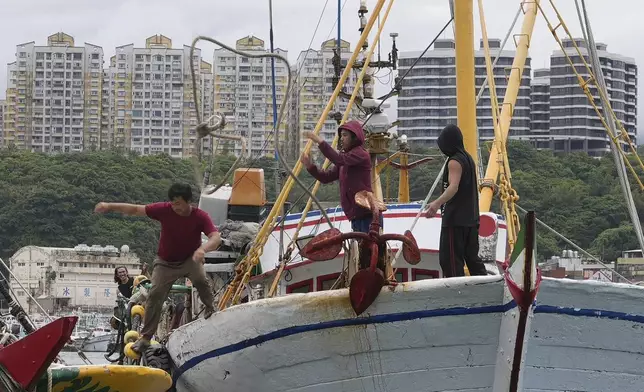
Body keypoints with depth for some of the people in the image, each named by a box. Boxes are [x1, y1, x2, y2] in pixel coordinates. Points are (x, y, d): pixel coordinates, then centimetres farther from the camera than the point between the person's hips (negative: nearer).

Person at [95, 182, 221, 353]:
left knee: (200, 279, -32)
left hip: (190, 258, -2)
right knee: (155, 294, -9)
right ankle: (146, 337, 0)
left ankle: (211, 310, -7)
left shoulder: (200, 216, -24)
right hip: (165, 262, 2)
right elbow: (136, 210, -16)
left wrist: (202, 249, -56)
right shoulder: (164, 210, -21)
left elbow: (216, 238, -35)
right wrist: (110, 206, -25)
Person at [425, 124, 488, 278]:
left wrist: (437, 203, -43)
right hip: (471, 218, 10)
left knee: (449, 259, -9)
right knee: (472, 257, 15)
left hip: (455, 220, -10)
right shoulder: (468, 158, 16)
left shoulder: (454, 161, -13)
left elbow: (454, 186, -27)